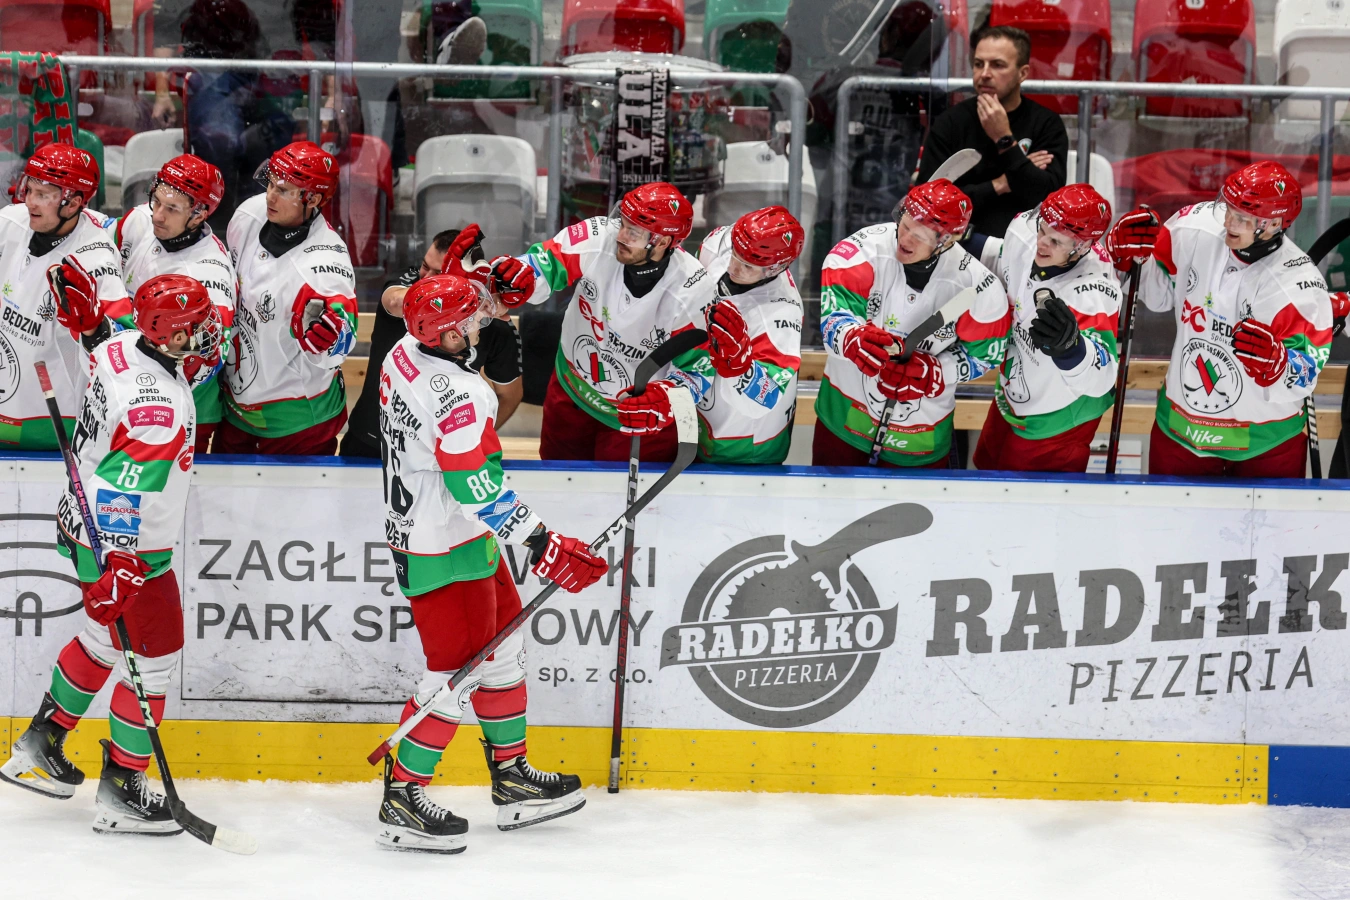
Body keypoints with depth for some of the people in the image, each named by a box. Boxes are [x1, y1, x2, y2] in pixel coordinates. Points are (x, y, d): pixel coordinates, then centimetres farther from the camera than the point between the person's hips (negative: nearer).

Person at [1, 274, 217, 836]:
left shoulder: (122, 348, -5)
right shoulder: (159, 411, -31)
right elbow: (116, 501, -32)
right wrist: (107, 577, -30)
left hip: (85, 520, 10)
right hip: (125, 551, -10)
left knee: (105, 637, 26)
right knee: (153, 655, 2)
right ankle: (120, 794, 10)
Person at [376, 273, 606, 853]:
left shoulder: (404, 354, -2)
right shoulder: (456, 398, -29)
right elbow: (480, 493, -28)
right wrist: (542, 544, -24)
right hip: (444, 554, -10)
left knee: (502, 648, 18)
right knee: (458, 673, -1)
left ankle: (512, 781, 30)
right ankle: (402, 800, 9)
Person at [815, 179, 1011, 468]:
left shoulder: (977, 285, -20)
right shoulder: (866, 247, -22)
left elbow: (984, 352, -7)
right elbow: (833, 313, -27)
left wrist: (933, 373, -24)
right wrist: (853, 338, -50)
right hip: (846, 409, 0)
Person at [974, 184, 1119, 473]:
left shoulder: (1093, 289, -40)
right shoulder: (1022, 231, -20)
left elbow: (1099, 378, -54)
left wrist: (1069, 345, -72)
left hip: (1055, 423, -7)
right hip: (1011, 396, 7)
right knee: (987, 468, 28)